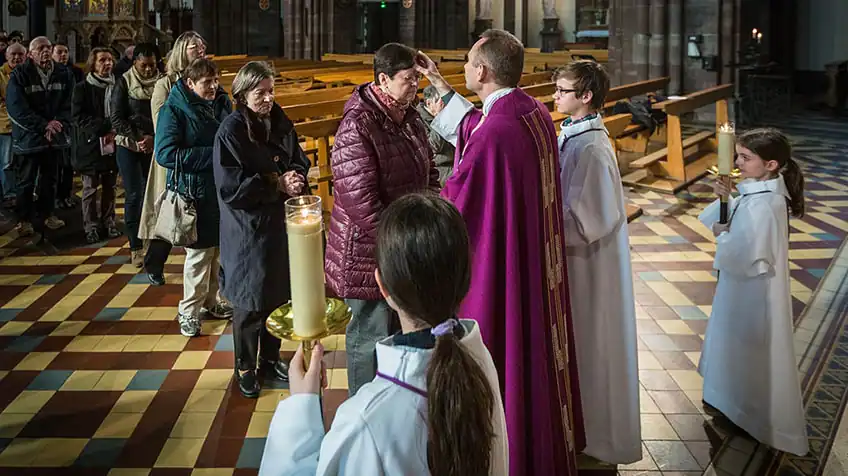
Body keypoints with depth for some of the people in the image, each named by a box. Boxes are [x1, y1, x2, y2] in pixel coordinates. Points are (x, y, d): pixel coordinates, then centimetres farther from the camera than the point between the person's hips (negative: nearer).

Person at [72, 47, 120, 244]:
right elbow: (79, 117, -10)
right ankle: (91, 226, 11)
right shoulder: (82, 88, -3)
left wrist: (115, 130, -11)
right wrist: (106, 126, -19)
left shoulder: (116, 86, 5)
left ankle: (108, 222, 21)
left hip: (112, 143, 3)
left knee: (109, 187, 10)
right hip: (90, 144, -3)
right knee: (90, 188, 3)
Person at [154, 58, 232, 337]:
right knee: (199, 252, 0)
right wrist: (213, 155, -21)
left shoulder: (222, 102, 5)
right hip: (196, 192, -6)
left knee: (219, 248, 14)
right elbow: (166, 154, -20)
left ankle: (213, 300, 31)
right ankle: (189, 312, 14)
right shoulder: (174, 110, -12)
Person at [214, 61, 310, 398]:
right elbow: (230, 186, -18)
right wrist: (276, 184, -20)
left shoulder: (281, 124, 2)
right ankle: (245, 368, 23)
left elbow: (300, 161, 10)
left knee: (279, 294, 14)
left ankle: (271, 358, 32)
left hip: (280, 222, 5)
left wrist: (295, 176, -13)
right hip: (247, 228, -5)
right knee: (249, 300, 5)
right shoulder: (231, 131, -14)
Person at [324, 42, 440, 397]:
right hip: (369, 252, -8)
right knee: (371, 335, 4)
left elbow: (429, 173, 18)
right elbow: (362, 201, -24)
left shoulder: (410, 119, 6)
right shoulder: (357, 127, -20)